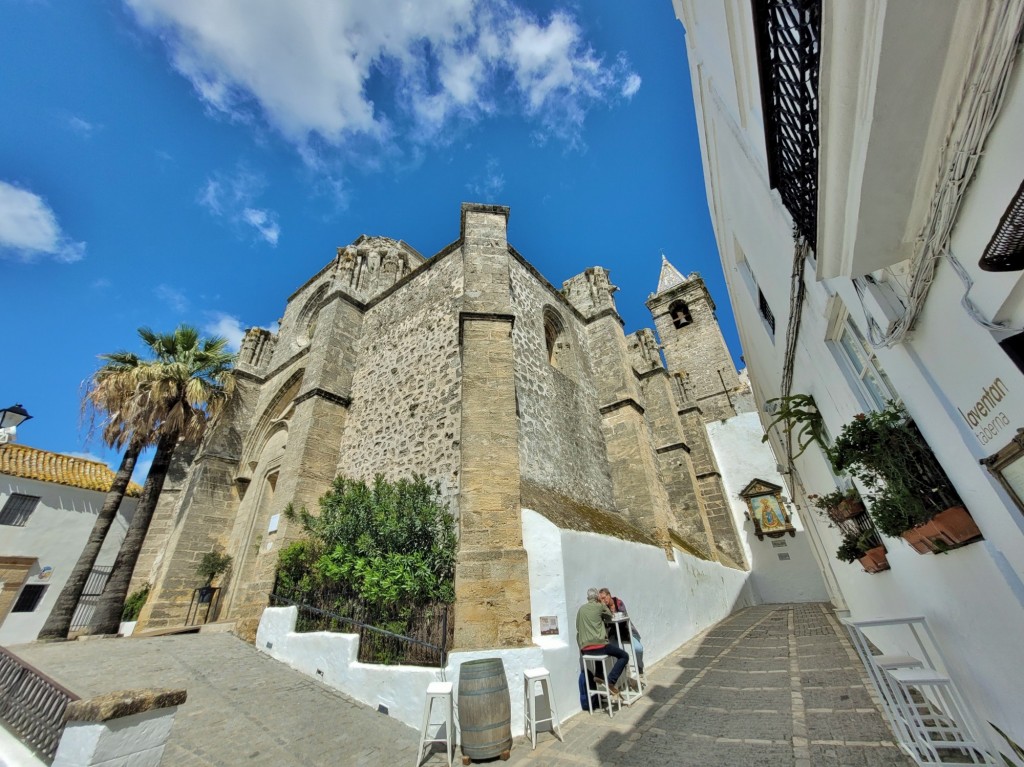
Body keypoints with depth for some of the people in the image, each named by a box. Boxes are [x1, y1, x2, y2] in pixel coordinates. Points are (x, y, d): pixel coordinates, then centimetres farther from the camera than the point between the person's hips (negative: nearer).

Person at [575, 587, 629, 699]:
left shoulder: (581, 609, 14)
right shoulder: (599, 606, 1)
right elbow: (610, 617, 16)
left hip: (584, 649, 6)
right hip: (598, 645, -6)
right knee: (624, 656, 9)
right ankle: (610, 682, -3)